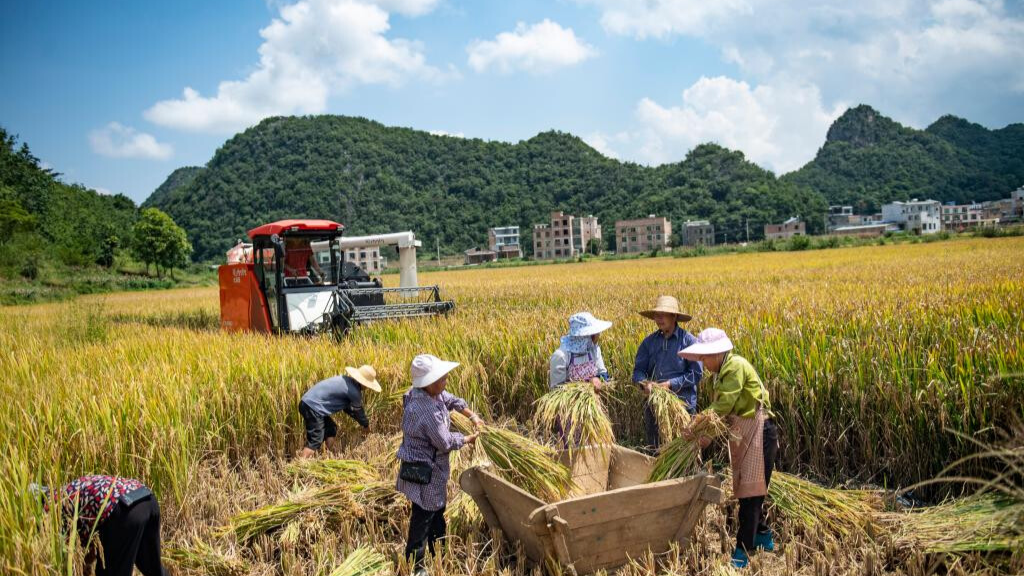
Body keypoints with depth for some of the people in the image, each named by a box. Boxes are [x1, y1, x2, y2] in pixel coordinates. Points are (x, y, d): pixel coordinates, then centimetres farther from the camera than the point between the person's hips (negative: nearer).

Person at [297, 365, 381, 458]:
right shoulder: (354, 391, -14)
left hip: (309, 402, 10)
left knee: (331, 429, 21)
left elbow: (347, 407, 25)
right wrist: (366, 425, 20)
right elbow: (358, 411, 3)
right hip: (312, 407, -10)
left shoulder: (346, 380, 13)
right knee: (315, 441, -10)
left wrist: (362, 420, 28)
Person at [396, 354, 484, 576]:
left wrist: (472, 416, 9)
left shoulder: (431, 393, -5)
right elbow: (445, 442, -23)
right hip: (423, 471, -10)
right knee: (422, 518, 4)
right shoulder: (427, 410, -33)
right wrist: (468, 439, -6)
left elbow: (452, 400, 16)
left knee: (437, 510, 25)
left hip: (432, 467, 10)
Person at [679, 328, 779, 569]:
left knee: (750, 491, -8)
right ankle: (762, 536, 33)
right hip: (740, 433, 10)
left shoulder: (736, 365, -17)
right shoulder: (724, 371, 12)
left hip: (757, 431, -10)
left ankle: (742, 551, -5)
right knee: (746, 489, 16)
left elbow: (724, 405, -23)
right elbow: (721, 408, 7)